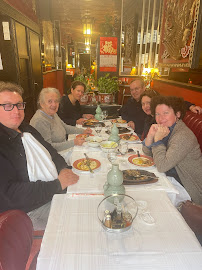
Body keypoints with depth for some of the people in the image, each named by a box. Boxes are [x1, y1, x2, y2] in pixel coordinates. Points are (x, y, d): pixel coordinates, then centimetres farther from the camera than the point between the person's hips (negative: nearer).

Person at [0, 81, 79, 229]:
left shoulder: (27, 129, 8)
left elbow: (52, 153, 16)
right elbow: (12, 194, -22)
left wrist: (64, 169, -6)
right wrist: (58, 184, -23)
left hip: (58, 192, 8)